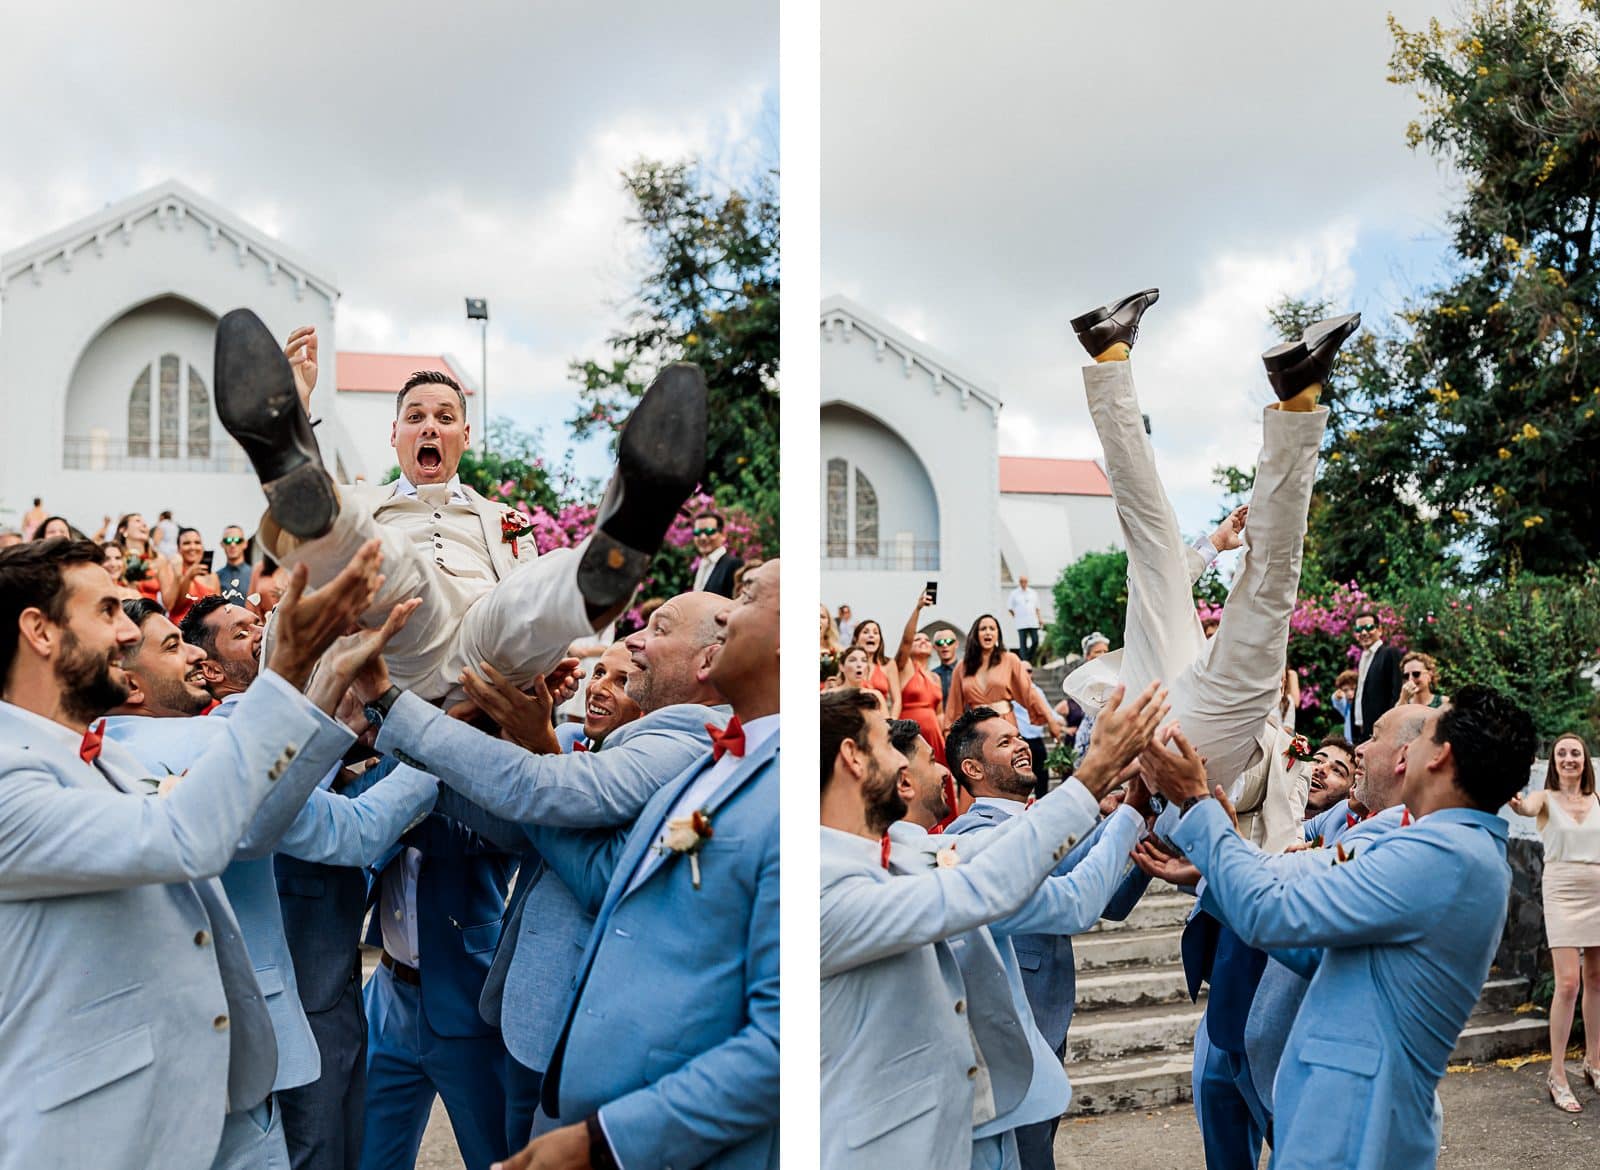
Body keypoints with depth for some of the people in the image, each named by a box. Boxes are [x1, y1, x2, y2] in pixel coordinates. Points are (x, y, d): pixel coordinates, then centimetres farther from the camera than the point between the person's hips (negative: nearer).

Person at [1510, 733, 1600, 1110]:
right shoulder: (1546, 798, -4)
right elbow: (1529, 808, -28)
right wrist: (1516, 804, -50)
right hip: (1563, 892, -4)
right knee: (1568, 983, -11)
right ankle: (1557, 1075, -5)